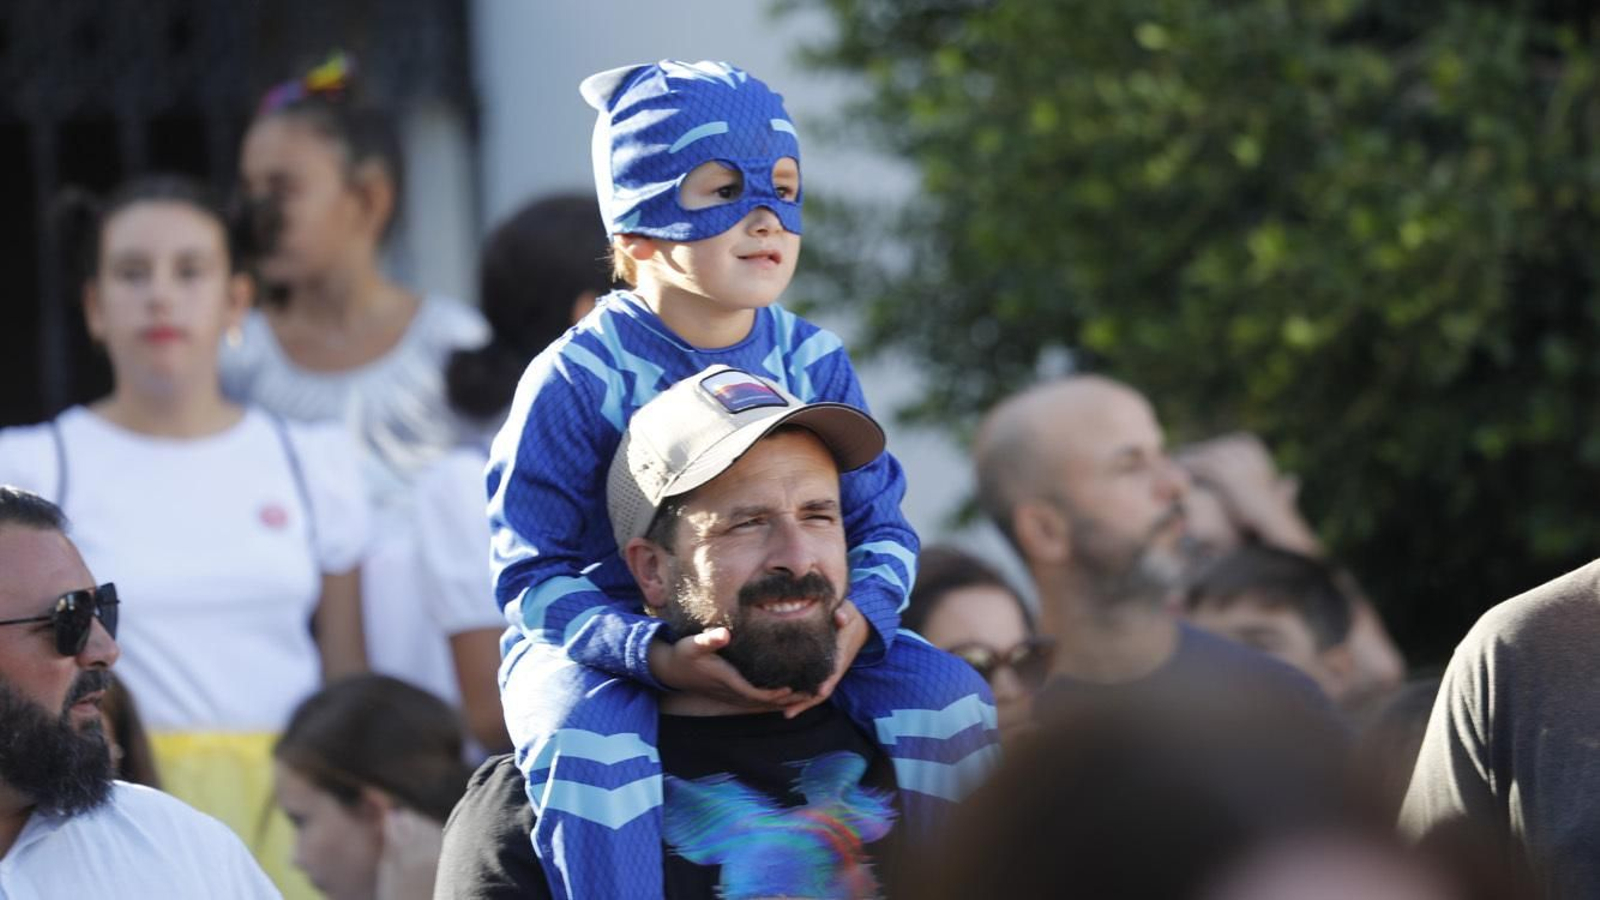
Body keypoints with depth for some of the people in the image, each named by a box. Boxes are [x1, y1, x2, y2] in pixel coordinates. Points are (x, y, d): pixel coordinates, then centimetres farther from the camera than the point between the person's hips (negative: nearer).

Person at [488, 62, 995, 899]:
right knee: (588, 736, -37)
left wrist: (860, 616, -22)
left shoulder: (814, 364, -2)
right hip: (600, 648, -4)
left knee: (943, 695, -14)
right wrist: (657, 655, -32)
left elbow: (879, 522, 3)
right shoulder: (575, 381, -16)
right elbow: (534, 572, -15)